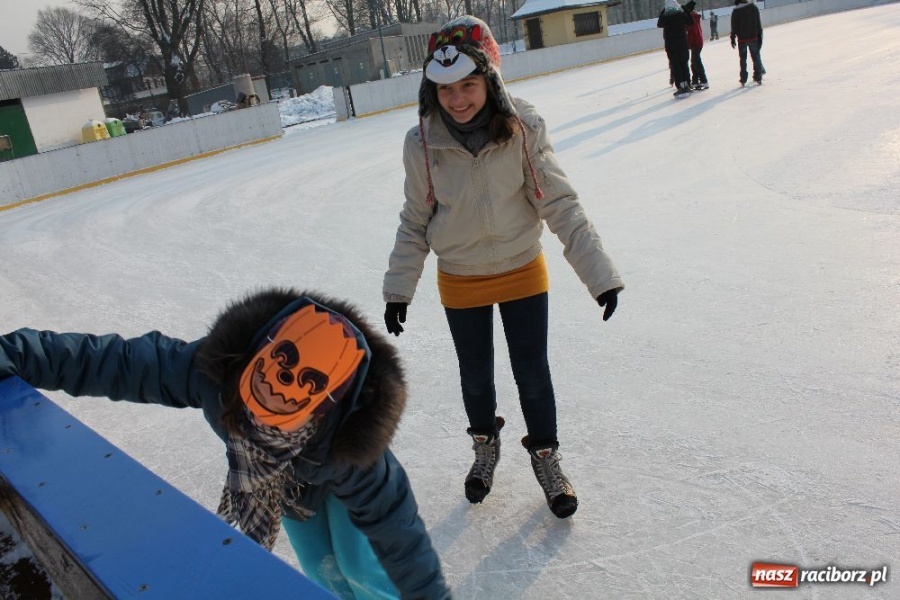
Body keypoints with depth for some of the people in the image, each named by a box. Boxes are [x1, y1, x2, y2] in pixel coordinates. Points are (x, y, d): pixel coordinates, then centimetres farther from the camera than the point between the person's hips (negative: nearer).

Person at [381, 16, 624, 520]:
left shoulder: (523, 130, -19)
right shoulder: (422, 143, -15)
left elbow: (561, 205, -16)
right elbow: (415, 223, -4)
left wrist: (600, 273, -20)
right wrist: (399, 289, -2)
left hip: (523, 274, -1)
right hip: (460, 284, 1)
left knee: (532, 374, 12)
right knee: (475, 377, 19)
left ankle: (546, 456, 38)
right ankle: (486, 445, 48)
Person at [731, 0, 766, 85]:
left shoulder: (736, 11, -6)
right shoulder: (754, 7, 1)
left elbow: (734, 27, -5)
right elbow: (759, 24, 1)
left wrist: (733, 39, 3)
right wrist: (760, 37, 6)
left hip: (742, 39, -1)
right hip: (754, 37, 1)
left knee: (743, 59, 7)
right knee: (756, 57, 7)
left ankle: (743, 80, 6)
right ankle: (758, 78, 4)